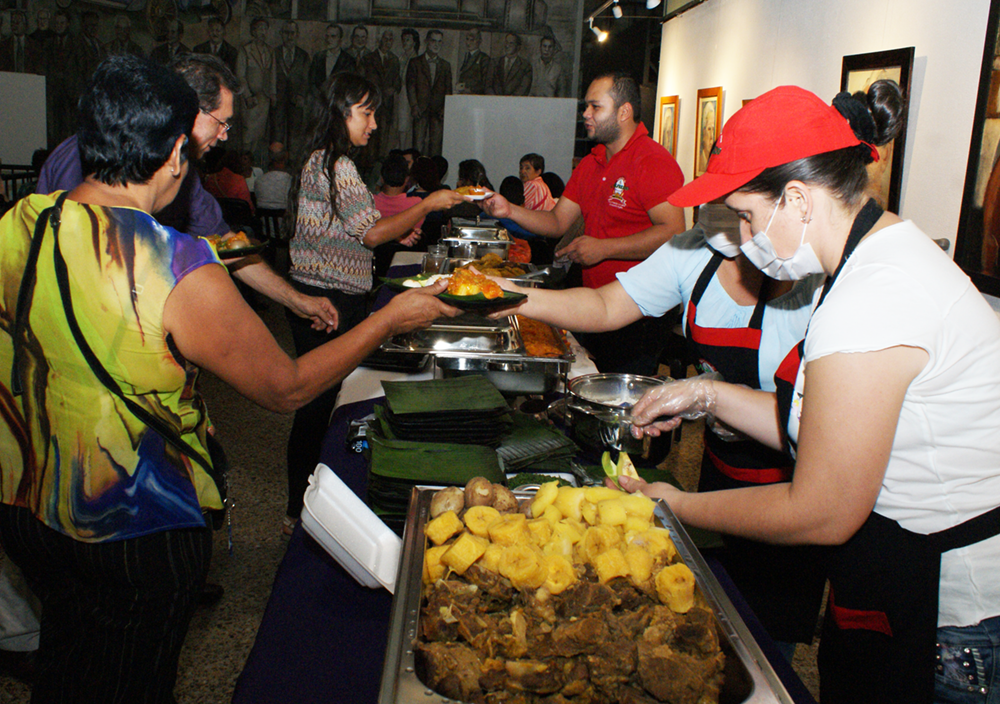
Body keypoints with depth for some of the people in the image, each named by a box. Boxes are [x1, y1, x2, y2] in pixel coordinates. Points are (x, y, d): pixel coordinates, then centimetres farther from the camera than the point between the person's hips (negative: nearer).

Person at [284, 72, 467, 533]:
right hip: (327, 301, -10)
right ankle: (300, 510, 12)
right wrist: (427, 206, -7)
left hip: (315, 296, 10)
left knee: (317, 402, 15)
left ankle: (302, 504, 26)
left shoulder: (322, 160, 17)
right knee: (317, 405, -1)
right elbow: (371, 233, -16)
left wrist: (396, 230, 15)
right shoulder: (336, 164, -15)